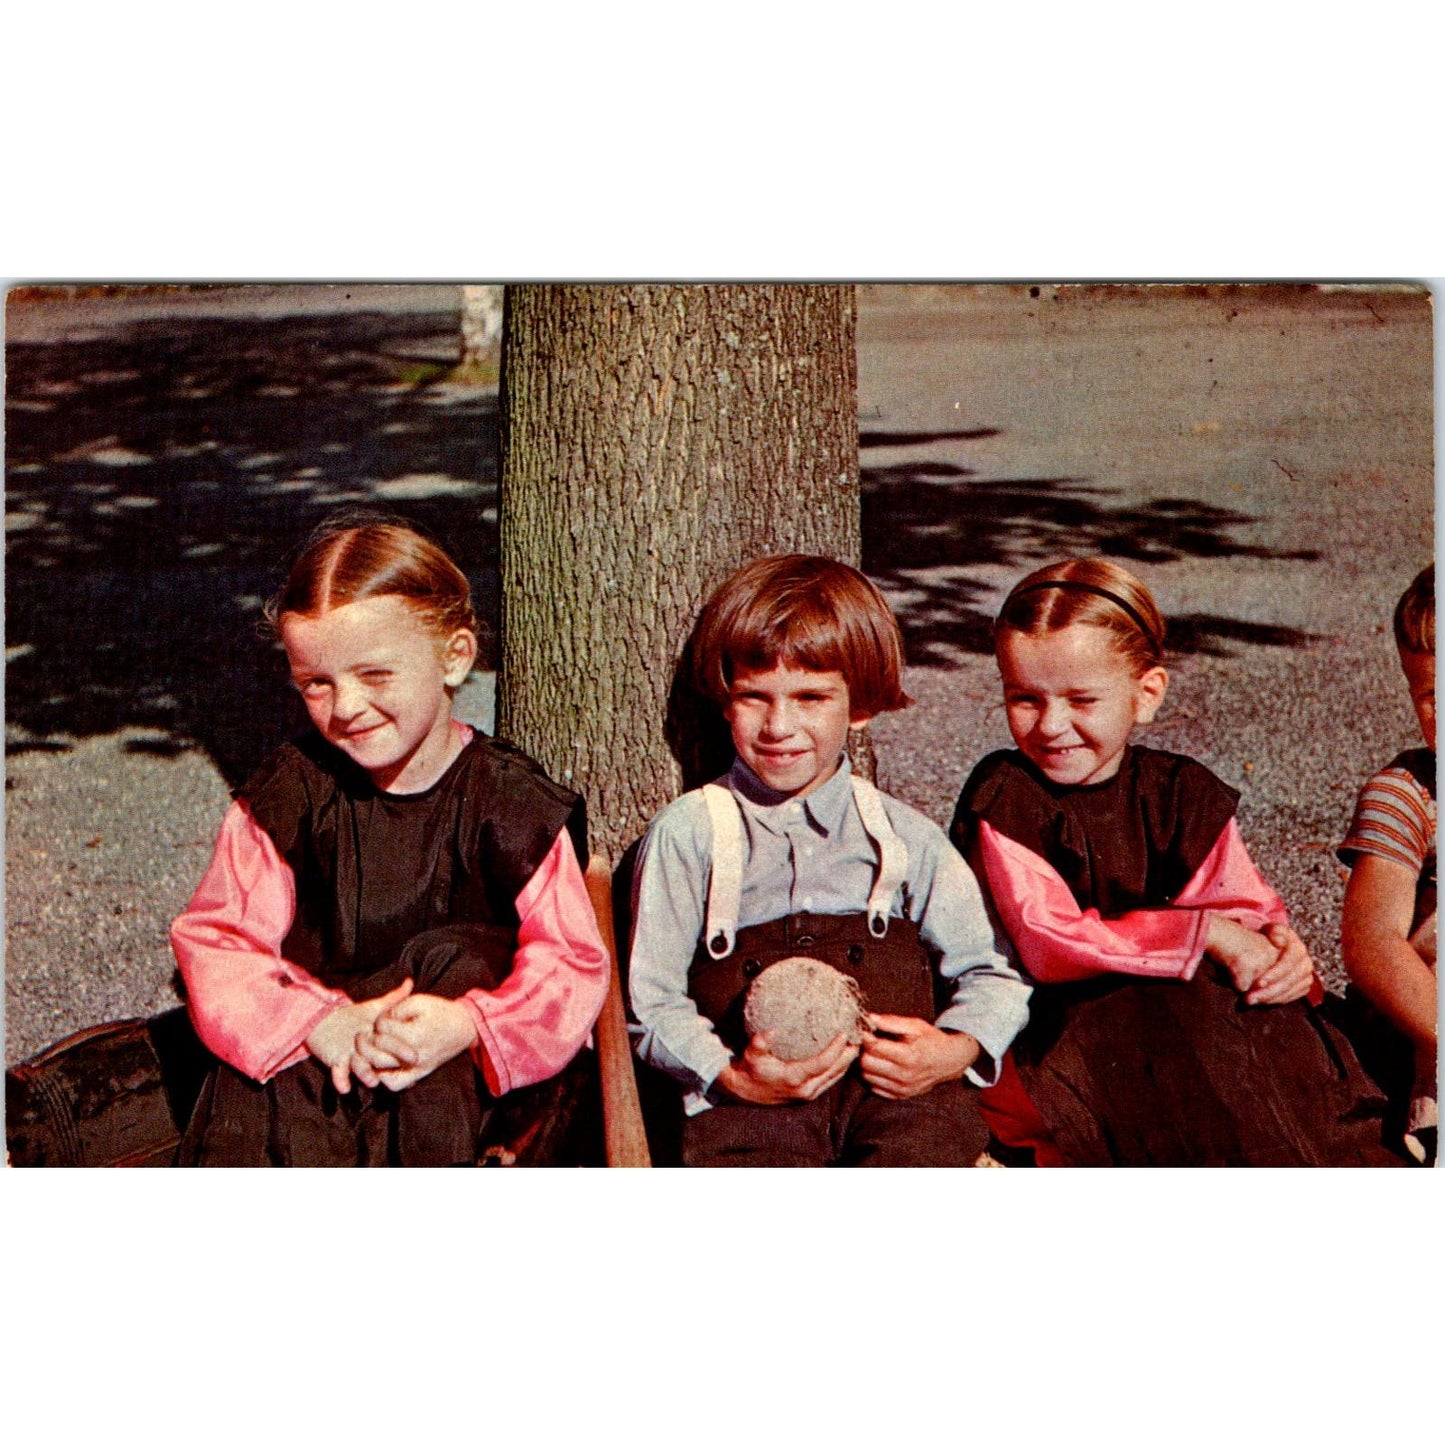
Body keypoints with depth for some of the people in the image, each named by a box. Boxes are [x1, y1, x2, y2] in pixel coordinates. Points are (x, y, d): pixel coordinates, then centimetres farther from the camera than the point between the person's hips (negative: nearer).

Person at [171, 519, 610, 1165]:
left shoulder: (514, 803, -3)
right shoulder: (284, 796, 1)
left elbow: (571, 963, -5)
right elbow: (215, 942, -3)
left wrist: (470, 1026, -25)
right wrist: (319, 1023, -21)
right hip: (302, 1047, 0)